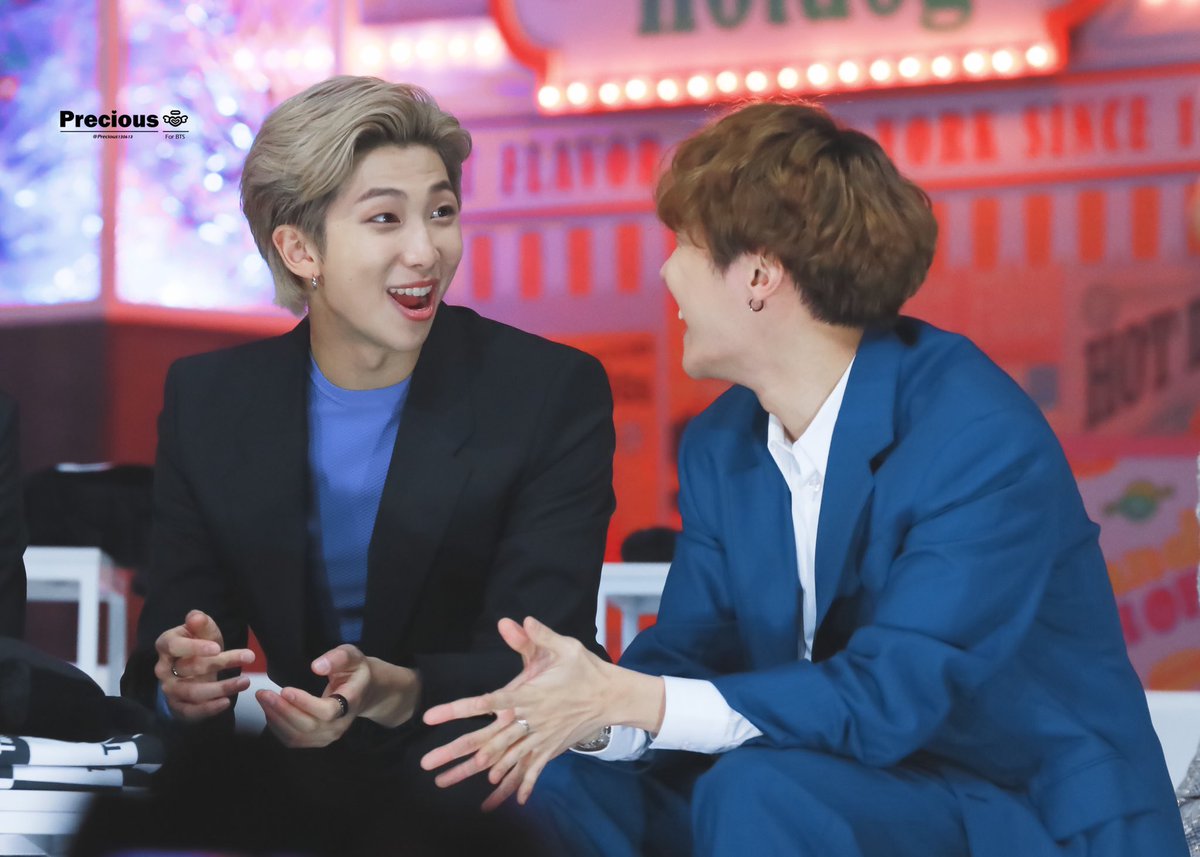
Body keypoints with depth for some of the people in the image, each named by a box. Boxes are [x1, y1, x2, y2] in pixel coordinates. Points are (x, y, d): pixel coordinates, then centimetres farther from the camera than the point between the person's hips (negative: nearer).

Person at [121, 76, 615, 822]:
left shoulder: (555, 393, -3)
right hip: (289, 781, 2)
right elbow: (169, 641, 5)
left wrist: (393, 694, -31)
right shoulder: (206, 401, 7)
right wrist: (182, 684, -21)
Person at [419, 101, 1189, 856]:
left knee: (760, 791, -32)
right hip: (840, 788, 7)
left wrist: (626, 699, -29)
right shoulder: (719, 446, 5)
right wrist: (591, 705, -22)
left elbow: (887, 697, -27)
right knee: (556, 785, -11)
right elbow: (688, 653, 3)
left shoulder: (984, 442, -20)